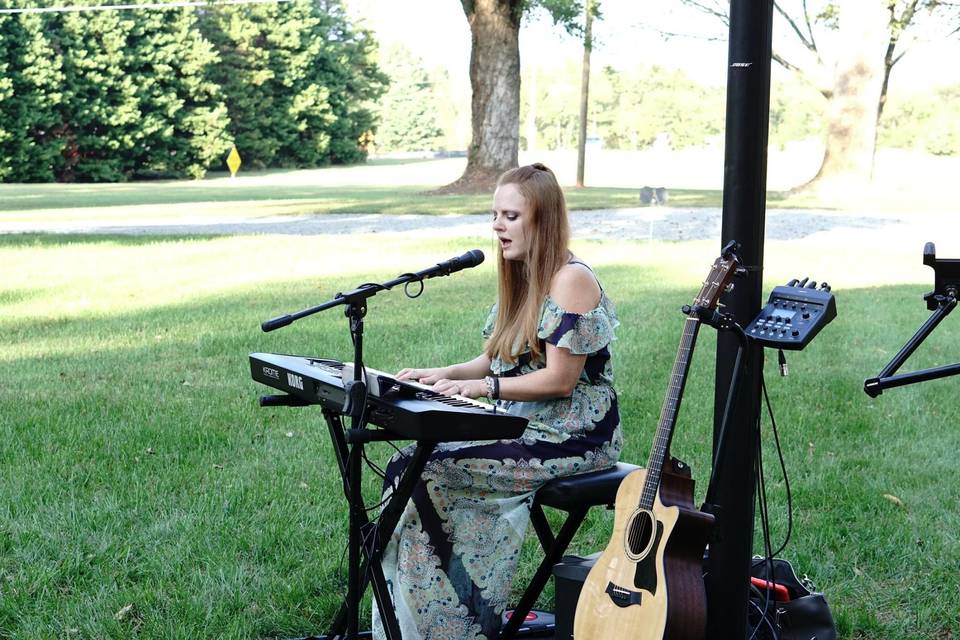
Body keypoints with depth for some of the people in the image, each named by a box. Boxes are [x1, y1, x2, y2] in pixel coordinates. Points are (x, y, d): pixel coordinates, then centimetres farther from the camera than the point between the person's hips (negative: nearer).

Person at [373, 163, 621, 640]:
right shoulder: (522, 279, 14)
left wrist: (483, 387, -20)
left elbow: (559, 381, -17)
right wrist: (447, 375, -1)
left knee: (425, 470, -20)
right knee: (413, 461, -10)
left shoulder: (571, 280, -13)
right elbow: (496, 362, 16)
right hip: (523, 426, 9)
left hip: (572, 437, -9)